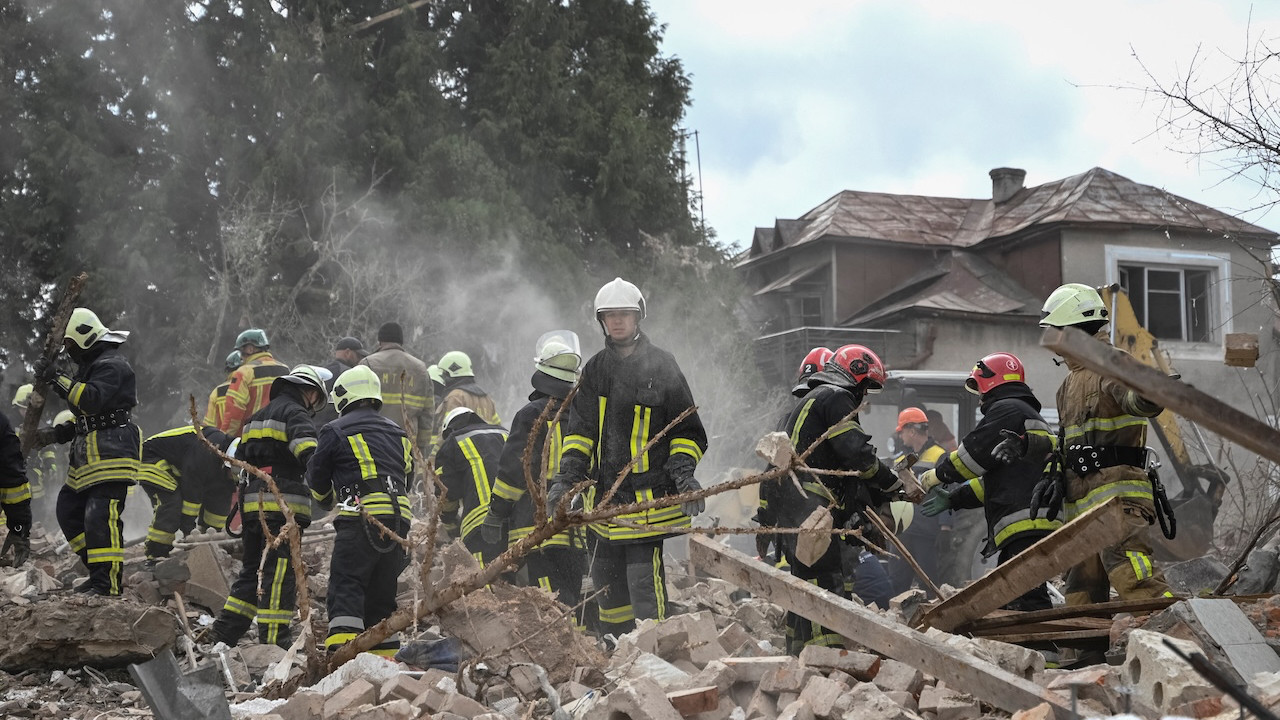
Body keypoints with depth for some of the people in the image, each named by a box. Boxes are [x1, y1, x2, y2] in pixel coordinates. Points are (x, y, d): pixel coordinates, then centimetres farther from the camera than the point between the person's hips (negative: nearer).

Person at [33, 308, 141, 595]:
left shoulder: (111, 366, -10)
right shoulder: (90, 366, 23)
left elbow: (91, 400, -28)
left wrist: (58, 378, -24)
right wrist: (56, 434, 16)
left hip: (112, 453, -11)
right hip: (90, 456, 11)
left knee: (101, 517, -17)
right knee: (69, 511, 12)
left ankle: (109, 582, -17)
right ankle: (99, 571, 15)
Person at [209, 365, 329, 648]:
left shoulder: (257, 417, 25)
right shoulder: (295, 413, -5)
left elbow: (239, 459, 28)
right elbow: (308, 452, -23)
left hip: (253, 505, 8)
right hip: (283, 504, -8)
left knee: (253, 569, 17)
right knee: (279, 573, -8)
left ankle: (224, 633, 16)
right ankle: (273, 640, -10)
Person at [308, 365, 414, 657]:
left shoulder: (337, 431, 4)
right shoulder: (398, 433, 22)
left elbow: (316, 477, 13)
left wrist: (328, 500, 33)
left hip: (360, 520, -6)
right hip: (400, 518, 6)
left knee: (345, 590, -9)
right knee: (382, 596, 14)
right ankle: (387, 658, 12)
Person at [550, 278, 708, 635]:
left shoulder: (662, 365, -1)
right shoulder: (595, 369, 12)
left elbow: (688, 431, 2)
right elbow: (580, 432, 14)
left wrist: (683, 472, -14)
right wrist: (565, 479, 2)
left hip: (648, 499, -5)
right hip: (603, 499, 6)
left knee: (644, 583, -13)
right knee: (607, 583, 12)